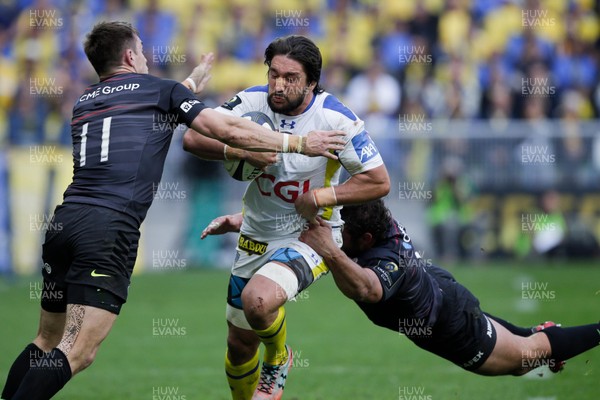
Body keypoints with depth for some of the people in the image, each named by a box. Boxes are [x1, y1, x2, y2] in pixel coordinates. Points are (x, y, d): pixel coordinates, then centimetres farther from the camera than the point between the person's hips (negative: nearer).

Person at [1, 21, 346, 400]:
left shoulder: (84, 102, 25)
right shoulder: (160, 90, 9)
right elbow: (229, 130, 4)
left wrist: (191, 83, 59)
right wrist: (301, 143, 13)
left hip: (63, 223, 6)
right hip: (110, 230, -6)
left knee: (47, 343, 17)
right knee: (76, 354, -12)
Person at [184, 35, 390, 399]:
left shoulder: (336, 119, -18)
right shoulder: (252, 102, -10)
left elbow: (379, 182, -14)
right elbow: (193, 138, -14)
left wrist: (320, 197, -22)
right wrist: (240, 149, -30)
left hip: (310, 236, -5)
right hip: (257, 237, 5)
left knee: (258, 299, -32)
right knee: (240, 344, 12)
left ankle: (279, 359, 1)